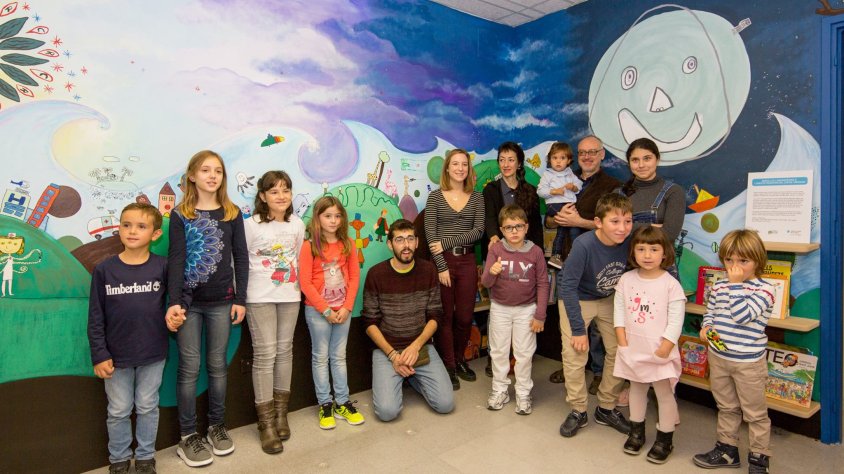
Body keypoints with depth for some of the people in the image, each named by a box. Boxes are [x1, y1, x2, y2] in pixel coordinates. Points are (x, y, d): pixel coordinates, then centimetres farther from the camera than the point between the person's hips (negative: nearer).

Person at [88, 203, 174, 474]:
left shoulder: (163, 266, -8)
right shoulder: (104, 269, -8)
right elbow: (95, 317, -4)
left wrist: (175, 311, -16)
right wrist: (99, 355, -6)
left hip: (153, 354, 0)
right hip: (116, 355, 0)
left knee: (147, 407, 14)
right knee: (118, 411, 15)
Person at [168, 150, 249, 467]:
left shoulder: (232, 214, 4)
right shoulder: (180, 215, -1)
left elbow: (241, 258, 3)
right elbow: (175, 259, -6)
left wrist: (240, 299, -1)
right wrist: (174, 301, -14)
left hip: (222, 301, 2)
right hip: (189, 301, -1)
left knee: (218, 365, 11)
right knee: (189, 367, 5)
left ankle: (217, 426, 26)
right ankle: (188, 436, 17)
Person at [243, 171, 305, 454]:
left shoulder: (298, 224, 4)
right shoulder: (251, 225, -8)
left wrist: (297, 286, 9)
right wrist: (241, 296, -4)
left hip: (290, 296, 4)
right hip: (259, 298, -4)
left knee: (285, 351, 10)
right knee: (265, 354, -3)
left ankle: (281, 412, 25)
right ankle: (266, 422, 8)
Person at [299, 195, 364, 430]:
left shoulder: (348, 244, 2)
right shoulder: (310, 246, -9)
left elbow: (354, 276, 2)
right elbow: (305, 283, -11)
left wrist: (347, 307, -8)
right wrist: (326, 310, -13)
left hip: (343, 310, 3)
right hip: (317, 310, -3)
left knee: (339, 356, 12)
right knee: (321, 357, 8)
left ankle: (342, 403, 22)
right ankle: (325, 405, 19)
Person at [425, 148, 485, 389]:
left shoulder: (477, 198, 7)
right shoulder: (435, 197, 0)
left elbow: (478, 231, -4)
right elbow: (430, 235, -7)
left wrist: (447, 242, -13)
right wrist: (441, 266, -13)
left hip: (467, 261, 2)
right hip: (442, 261, -2)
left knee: (465, 317, 8)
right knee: (445, 317, 4)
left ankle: (459, 360, 30)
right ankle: (448, 366, 19)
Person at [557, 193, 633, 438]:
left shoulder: (629, 242, -21)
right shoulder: (583, 245, -33)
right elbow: (568, 287, -27)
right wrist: (578, 329, -23)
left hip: (608, 299, 4)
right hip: (576, 299, -4)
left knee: (619, 351, 5)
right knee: (574, 354, -8)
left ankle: (606, 408, 24)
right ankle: (578, 411, 14)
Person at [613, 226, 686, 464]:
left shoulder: (671, 284, -12)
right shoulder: (627, 279, -2)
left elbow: (676, 320, -12)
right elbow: (619, 310, 2)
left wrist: (665, 348, -16)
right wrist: (622, 340, -5)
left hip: (659, 350, -4)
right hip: (632, 348, 4)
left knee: (664, 393, 5)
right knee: (636, 388, 19)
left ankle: (665, 439, 22)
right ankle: (636, 431, 35)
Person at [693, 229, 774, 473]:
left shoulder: (764, 289, -13)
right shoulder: (719, 286, 3)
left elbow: (742, 315, -26)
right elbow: (710, 312, 15)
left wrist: (736, 284, -21)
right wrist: (706, 327, -5)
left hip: (748, 362, -5)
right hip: (718, 357, 5)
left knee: (755, 414, 10)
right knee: (726, 408, 20)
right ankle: (727, 449, 35)